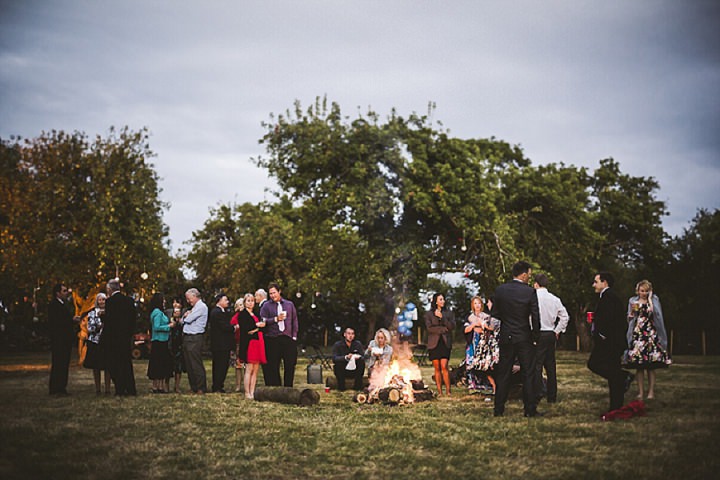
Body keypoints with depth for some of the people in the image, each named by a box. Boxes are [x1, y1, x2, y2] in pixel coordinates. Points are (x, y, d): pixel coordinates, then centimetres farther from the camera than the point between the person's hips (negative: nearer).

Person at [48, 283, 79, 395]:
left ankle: (62, 388, 14)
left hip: (66, 340, 9)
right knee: (57, 364, -7)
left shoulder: (63, 304, 19)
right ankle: (55, 389, -4)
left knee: (64, 364, 10)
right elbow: (54, 322, -20)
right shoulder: (53, 305, -10)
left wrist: (74, 320, 3)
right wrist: (72, 320, -19)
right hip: (58, 340, -9)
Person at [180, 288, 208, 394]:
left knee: (196, 365, -7)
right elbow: (183, 321, 21)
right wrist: (185, 316, 0)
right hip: (187, 338, 9)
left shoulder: (201, 306, -9)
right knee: (189, 365, 10)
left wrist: (186, 316, 6)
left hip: (195, 339, -9)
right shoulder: (193, 307, 21)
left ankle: (201, 388, -3)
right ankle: (193, 387, 16)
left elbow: (189, 319, -16)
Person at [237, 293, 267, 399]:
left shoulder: (255, 314, 23)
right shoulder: (242, 314, 0)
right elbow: (243, 328, -13)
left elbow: (262, 326, 21)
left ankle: (252, 392, 6)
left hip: (258, 342, 7)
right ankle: (247, 393, -6)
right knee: (249, 369, -9)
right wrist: (256, 325, -7)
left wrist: (255, 329, 2)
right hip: (248, 343, -7)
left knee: (256, 370, 3)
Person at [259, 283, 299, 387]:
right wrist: (276, 319, -14)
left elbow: (294, 321, 13)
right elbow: (263, 321, -4)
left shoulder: (289, 304, 14)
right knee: (273, 367, 2)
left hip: (288, 338, 2)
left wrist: (294, 336, 5)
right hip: (272, 339, -1)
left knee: (290, 365, 1)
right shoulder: (266, 306, 7)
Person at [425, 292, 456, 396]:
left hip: (445, 343, 0)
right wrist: (442, 329, -8)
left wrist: (442, 317, -11)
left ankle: (448, 391, -7)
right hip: (434, 343, 0)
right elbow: (429, 328, -4)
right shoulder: (429, 314, 7)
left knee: (444, 367, -11)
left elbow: (452, 326, -2)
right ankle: (439, 391, 4)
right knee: (437, 368, 0)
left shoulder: (448, 312, 11)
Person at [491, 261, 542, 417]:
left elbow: (494, 313, 3)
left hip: (506, 338, 3)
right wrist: (535, 337, 3)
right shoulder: (530, 291, -11)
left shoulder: (500, 290, -2)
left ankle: (498, 409, 12)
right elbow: (535, 317, -10)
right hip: (524, 338, -3)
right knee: (528, 374, 5)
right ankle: (530, 409, 6)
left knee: (503, 374, 9)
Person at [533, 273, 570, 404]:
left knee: (536, 366, -3)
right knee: (550, 365, 11)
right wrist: (557, 331, 13)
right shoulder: (555, 299, 6)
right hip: (551, 334, 5)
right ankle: (552, 396, 17)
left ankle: (536, 396, -6)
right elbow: (564, 316, 7)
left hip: (537, 335, -5)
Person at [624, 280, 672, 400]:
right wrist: (632, 311, -6)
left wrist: (649, 299, -6)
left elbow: (656, 313, -7)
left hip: (651, 334, -1)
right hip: (637, 334, 1)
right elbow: (630, 318, 13)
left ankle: (651, 391, -2)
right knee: (638, 365, -3)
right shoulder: (633, 301, 12)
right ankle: (641, 391, 2)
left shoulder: (654, 300, 8)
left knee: (651, 364, -6)